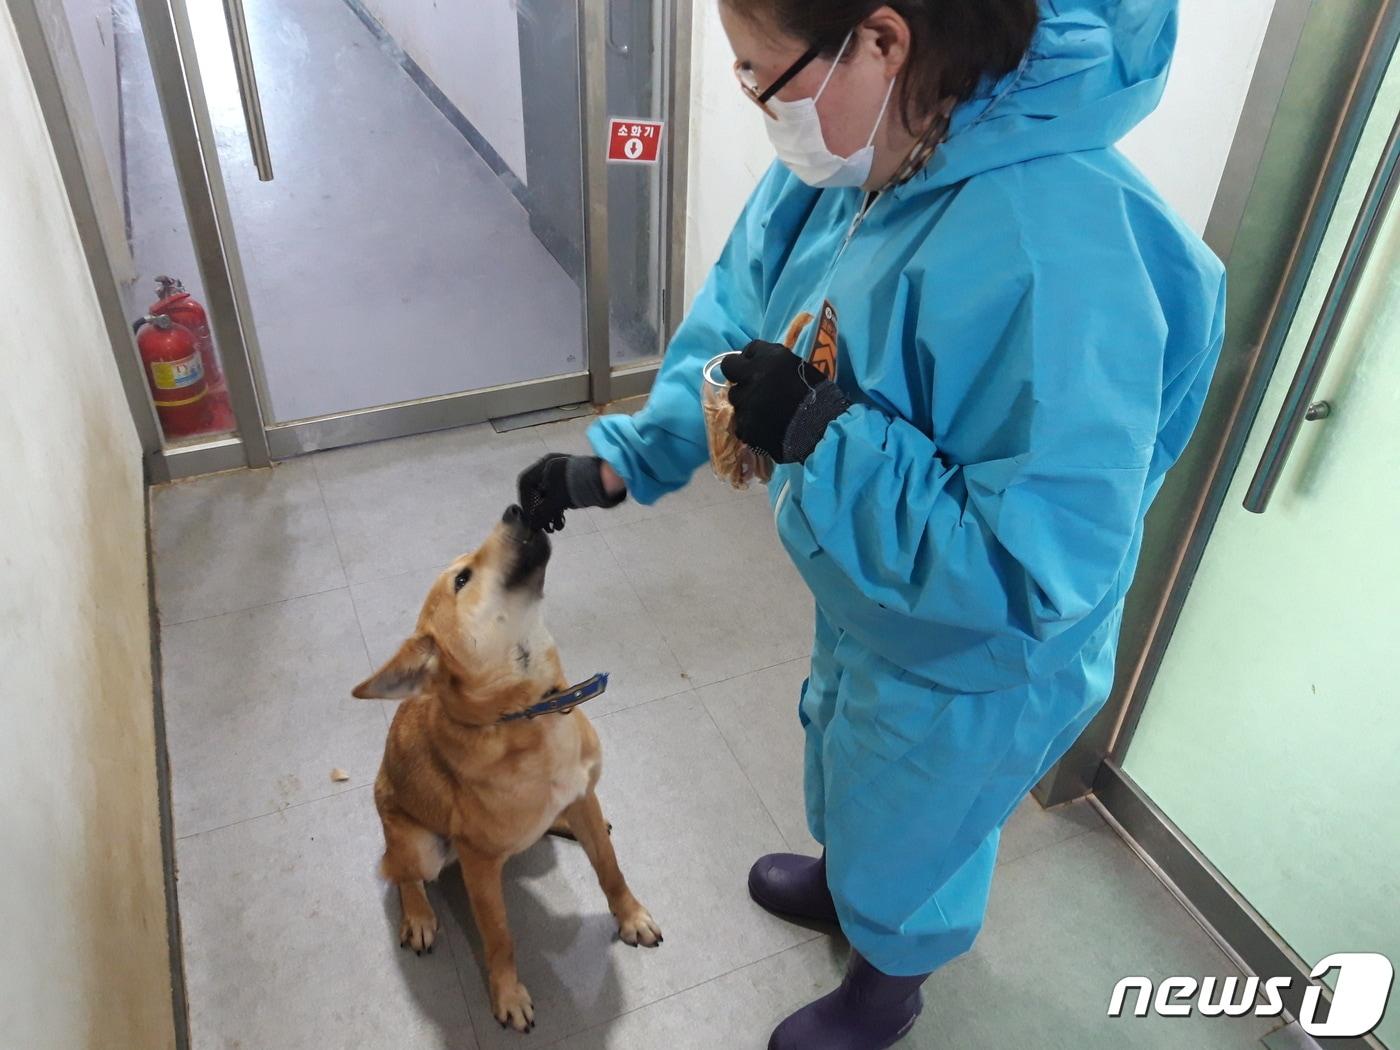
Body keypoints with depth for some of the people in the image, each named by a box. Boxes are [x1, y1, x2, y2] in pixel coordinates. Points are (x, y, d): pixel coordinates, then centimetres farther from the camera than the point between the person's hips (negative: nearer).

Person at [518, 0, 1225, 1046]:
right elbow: (736, 319, 0)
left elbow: (1033, 570, -38)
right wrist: (621, 457, -7)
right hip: (862, 607, 7)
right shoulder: (847, 159, -13)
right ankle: (842, 875, 69)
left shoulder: (1057, 259, -39)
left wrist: (818, 438, -35)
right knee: (844, 766, 34)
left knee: (907, 835, 22)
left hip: (970, 665, -7)